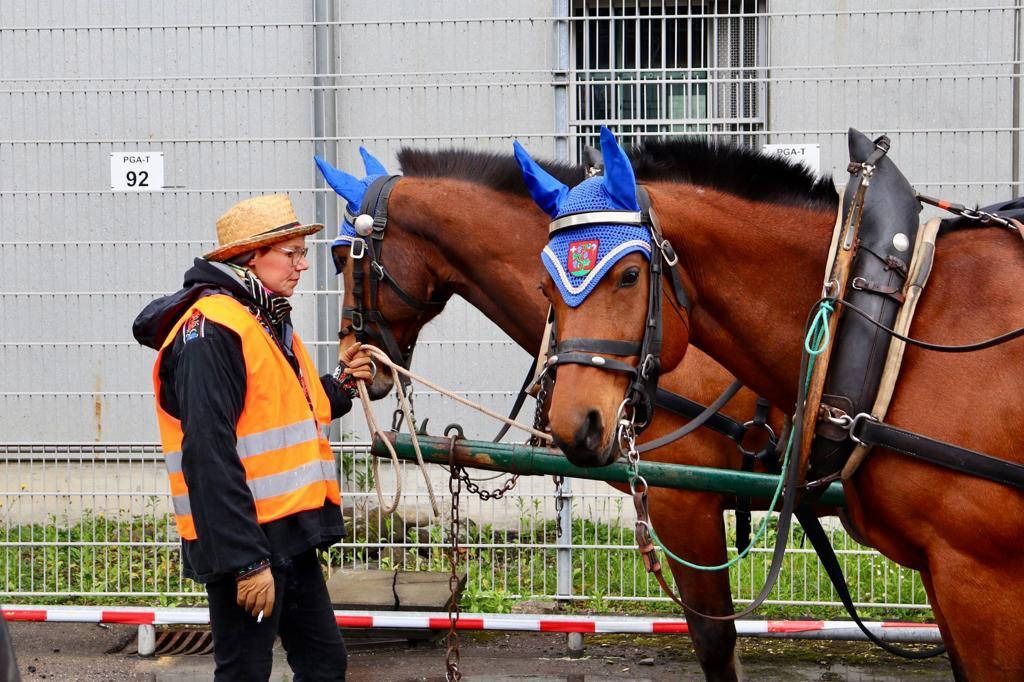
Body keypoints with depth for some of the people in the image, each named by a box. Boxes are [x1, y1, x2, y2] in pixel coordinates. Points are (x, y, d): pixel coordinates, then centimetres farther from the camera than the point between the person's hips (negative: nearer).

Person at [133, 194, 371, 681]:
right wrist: (246, 561, -26)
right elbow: (209, 456, -24)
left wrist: (341, 386, 8)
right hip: (247, 541, -10)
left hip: (289, 536, 10)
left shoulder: (268, 323, 15)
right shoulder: (212, 330, -18)